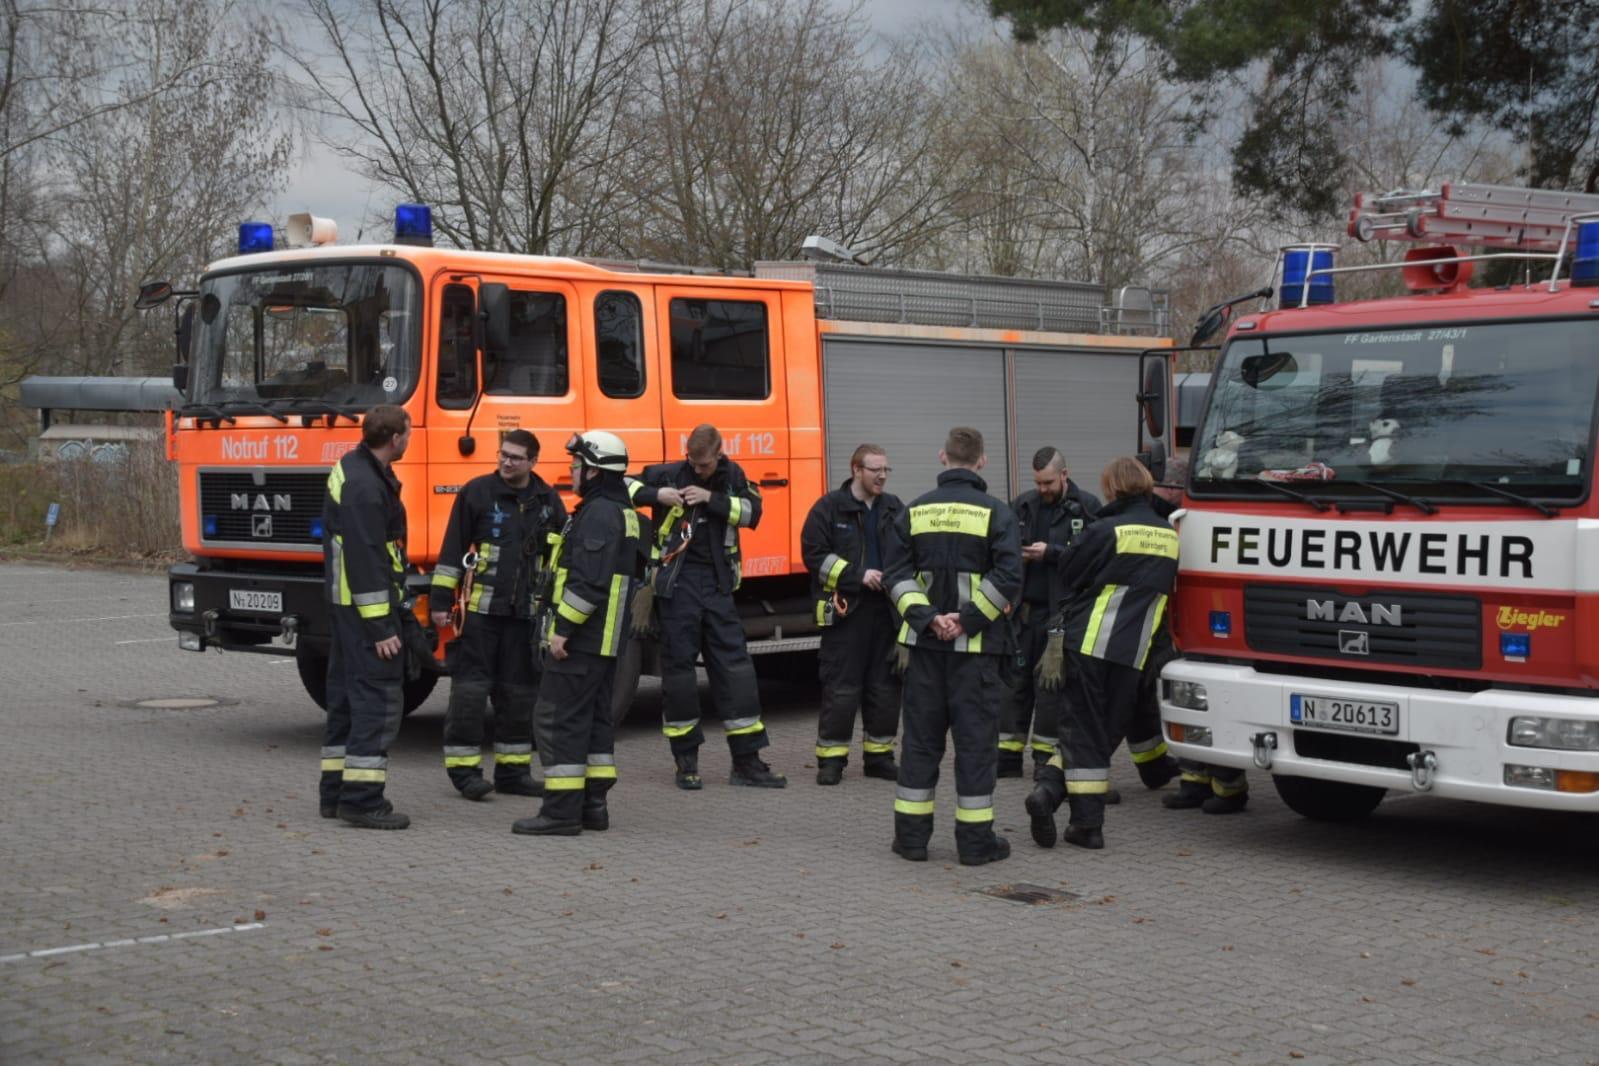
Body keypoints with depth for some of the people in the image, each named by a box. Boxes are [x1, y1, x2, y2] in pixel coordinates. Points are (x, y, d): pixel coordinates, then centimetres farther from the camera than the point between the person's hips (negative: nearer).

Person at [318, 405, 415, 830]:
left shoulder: (352, 468, 14)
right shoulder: (365, 487, -20)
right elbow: (365, 561, -23)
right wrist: (380, 626, -22)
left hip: (345, 603, 11)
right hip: (368, 606, -11)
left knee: (347, 695, 14)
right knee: (379, 699, -9)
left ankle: (335, 792, 20)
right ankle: (362, 799, -9)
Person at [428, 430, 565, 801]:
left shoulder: (548, 501, 10)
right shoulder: (477, 492, -1)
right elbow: (452, 548, -1)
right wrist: (440, 599, -5)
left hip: (525, 613, 4)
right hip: (479, 607, -4)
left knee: (519, 692, 8)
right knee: (470, 687, -4)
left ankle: (513, 770, 18)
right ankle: (464, 769, 2)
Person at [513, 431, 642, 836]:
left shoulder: (599, 513, -16)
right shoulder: (624, 513, 17)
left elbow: (590, 581, -25)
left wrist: (563, 627, -22)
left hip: (581, 638, -11)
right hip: (606, 640, 11)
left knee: (557, 718, -8)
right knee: (594, 718, 14)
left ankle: (561, 811, -9)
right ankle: (593, 805, 17)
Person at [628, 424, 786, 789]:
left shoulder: (732, 476, 8)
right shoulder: (668, 474, 0)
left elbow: (753, 512, -4)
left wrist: (712, 499, -14)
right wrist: (656, 495, -15)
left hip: (717, 583, 3)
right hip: (677, 582, -2)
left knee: (734, 665, 1)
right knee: (679, 665, 1)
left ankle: (747, 762, 5)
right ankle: (686, 762, 11)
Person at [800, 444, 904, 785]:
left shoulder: (894, 509, 13)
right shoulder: (829, 508, -3)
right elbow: (815, 555, -8)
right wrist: (858, 576, -15)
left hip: (886, 609, 5)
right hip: (845, 609, -5)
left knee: (885, 686, 8)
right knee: (841, 687, -4)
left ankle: (879, 754, 18)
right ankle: (831, 758, 3)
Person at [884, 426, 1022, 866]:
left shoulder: (915, 511, 6)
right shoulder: (995, 513, -5)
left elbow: (896, 573, 0)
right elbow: (1008, 577, -15)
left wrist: (927, 617, -7)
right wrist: (967, 621, -12)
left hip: (925, 642, 3)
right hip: (975, 646, -3)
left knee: (921, 736, 10)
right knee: (975, 738, 2)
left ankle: (911, 834, 12)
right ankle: (976, 839, 4)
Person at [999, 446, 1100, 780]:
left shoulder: (1087, 507, -1)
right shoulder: (1023, 505, 11)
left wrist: (1051, 553, -18)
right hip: (1024, 608, 4)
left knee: (1051, 684, -2)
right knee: (1016, 680, 5)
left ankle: (1045, 754, 7)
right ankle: (1009, 753, 11)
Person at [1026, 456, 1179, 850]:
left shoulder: (1106, 531, -7)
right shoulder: (1169, 537, 9)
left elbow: (1066, 580, 0)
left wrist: (1069, 617, 17)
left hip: (1089, 643, -3)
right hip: (1134, 652, 3)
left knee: (1083, 731, 4)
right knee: (1106, 732, 10)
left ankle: (1088, 822, -6)